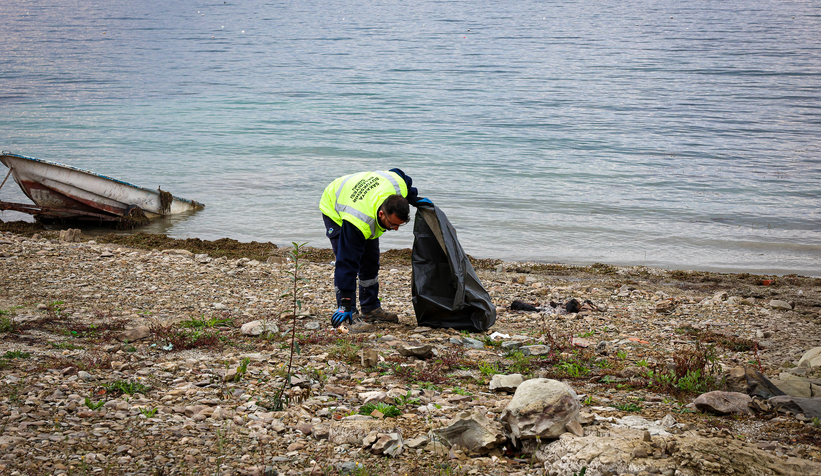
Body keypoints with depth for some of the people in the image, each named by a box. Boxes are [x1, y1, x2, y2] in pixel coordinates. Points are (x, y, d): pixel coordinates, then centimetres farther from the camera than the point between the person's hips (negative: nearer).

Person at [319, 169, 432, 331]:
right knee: (346, 259, -21)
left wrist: (414, 199, -13)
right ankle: (350, 315, -18)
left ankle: (371, 309, 19)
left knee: (371, 262, 7)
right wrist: (345, 305, -42)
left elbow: (399, 173, -6)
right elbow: (347, 263, -43)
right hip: (335, 210, -7)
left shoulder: (398, 185, -34)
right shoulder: (359, 221, -47)